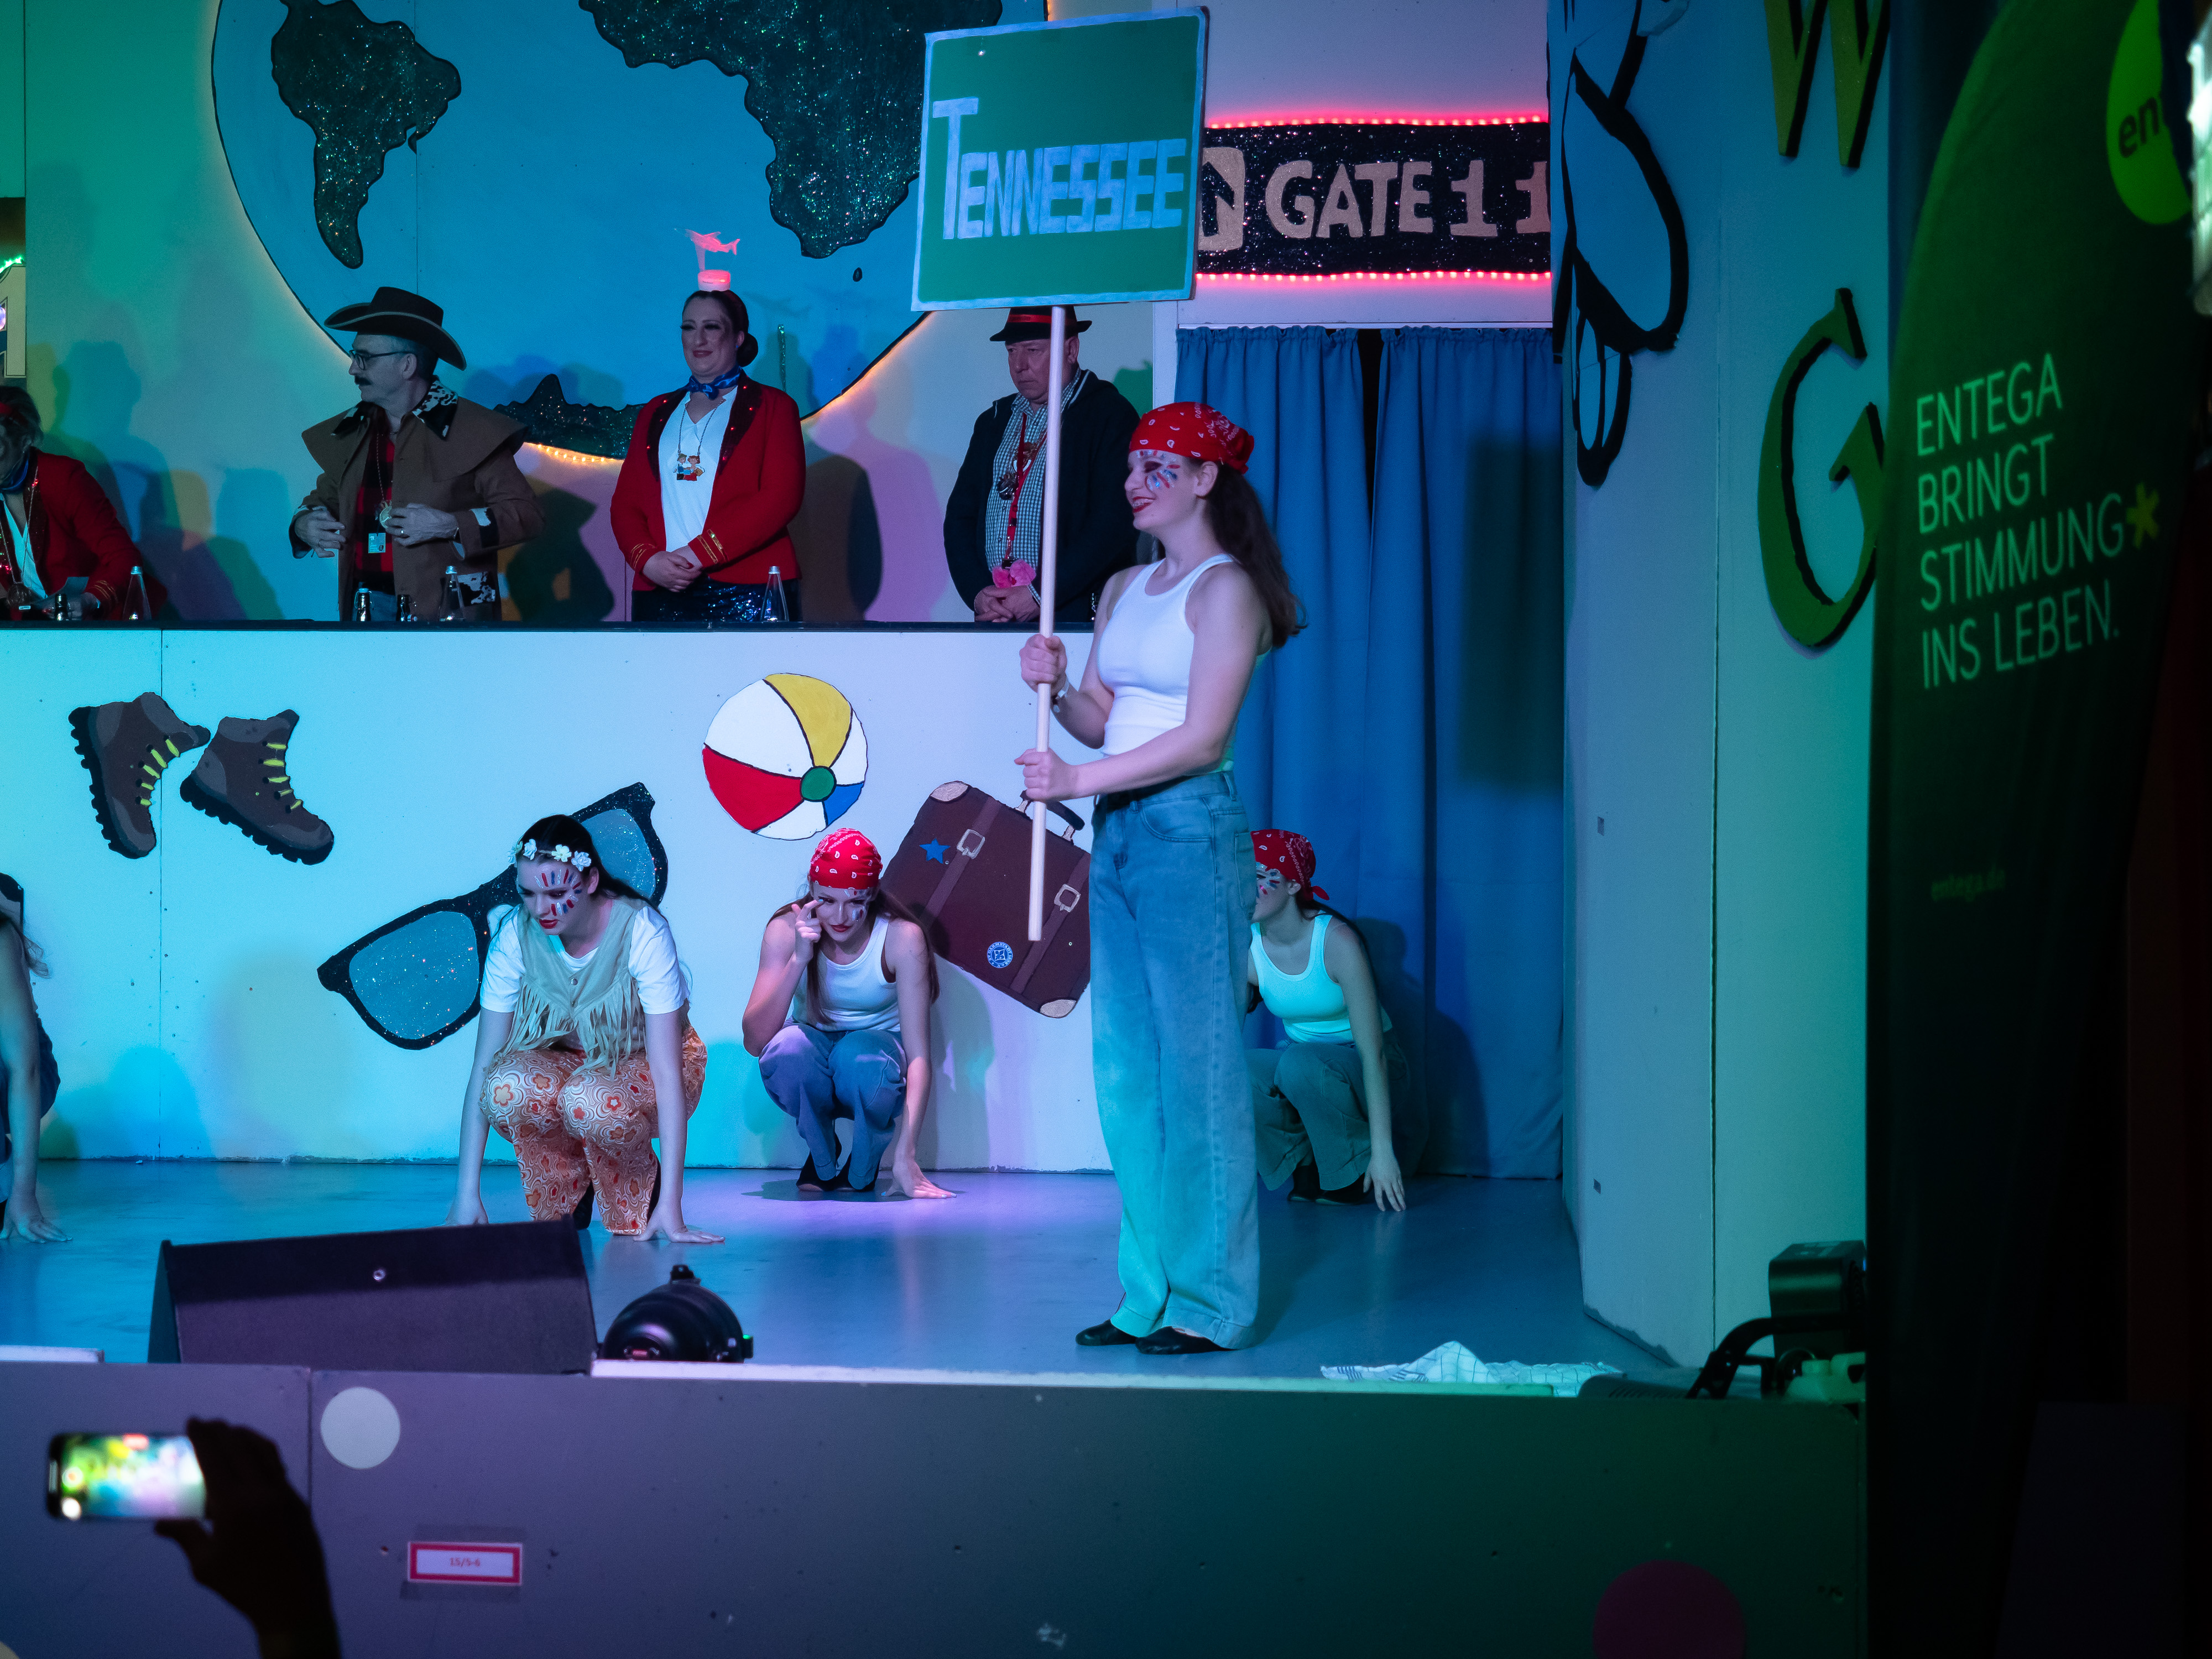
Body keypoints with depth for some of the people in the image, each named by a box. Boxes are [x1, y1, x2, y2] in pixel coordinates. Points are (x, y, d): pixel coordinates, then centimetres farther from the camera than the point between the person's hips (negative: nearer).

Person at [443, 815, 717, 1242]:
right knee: (510, 1088, -32)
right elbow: (484, 1065, -18)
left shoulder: (642, 931, -29)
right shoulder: (516, 934, -20)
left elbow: (667, 1071, -31)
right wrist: (467, 1194, -24)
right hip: (566, 1058, 3)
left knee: (592, 1101, -37)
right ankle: (563, 1199, -3)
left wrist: (670, 1206, -36)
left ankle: (643, 1189, -5)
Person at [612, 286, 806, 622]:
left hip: (749, 594, -3)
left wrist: (699, 553, -14)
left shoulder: (772, 406, 7)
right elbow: (624, 503, 15)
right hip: (660, 594, 3)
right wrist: (649, 559, -8)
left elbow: (782, 497, -6)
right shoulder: (656, 414, 21)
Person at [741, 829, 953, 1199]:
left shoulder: (902, 938, -22)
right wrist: (799, 959, -36)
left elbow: (918, 1055, -26)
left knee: (860, 1054, -37)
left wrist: (905, 1157, -36)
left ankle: (862, 1172, -5)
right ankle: (823, 1162, -3)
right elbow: (754, 1042, -25)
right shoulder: (786, 929, -17)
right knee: (788, 1047, -34)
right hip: (814, 1062, 2)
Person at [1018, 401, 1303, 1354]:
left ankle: (1210, 1302, 3)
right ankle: (1150, 1297, 14)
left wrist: (1077, 781, -15)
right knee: (1126, 1072, 7)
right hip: (1117, 835, 8)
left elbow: (1202, 738, -14)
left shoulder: (1226, 590, -7)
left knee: (1196, 1070, -4)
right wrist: (1056, 687, -3)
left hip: (1190, 830, -8)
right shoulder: (1123, 589, 17)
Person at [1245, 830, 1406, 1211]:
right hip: (1300, 1062, 4)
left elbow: (1373, 1052, -26)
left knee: (1299, 1062, -37)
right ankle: (1309, 1168, -5)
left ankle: (1360, 1172, -14)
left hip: (1358, 1068, -4)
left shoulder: (1338, 942, -25)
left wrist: (1382, 1150, -29)